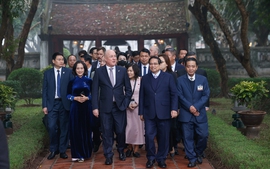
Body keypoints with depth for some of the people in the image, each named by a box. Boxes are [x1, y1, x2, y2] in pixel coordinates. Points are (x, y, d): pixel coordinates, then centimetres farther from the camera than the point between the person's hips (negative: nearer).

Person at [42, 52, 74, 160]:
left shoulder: (68, 72, 3)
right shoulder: (47, 73, 6)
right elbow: (44, 90, 5)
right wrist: (44, 105, -1)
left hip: (64, 103, 0)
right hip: (52, 103, 0)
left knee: (64, 127, 5)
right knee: (52, 127, -4)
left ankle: (62, 150, 16)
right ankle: (53, 150, 12)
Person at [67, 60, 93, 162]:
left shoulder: (89, 81, 2)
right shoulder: (72, 82, 4)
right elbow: (68, 95, 7)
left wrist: (87, 98, -13)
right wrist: (75, 98, -11)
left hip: (86, 108, 0)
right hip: (75, 108, 0)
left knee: (86, 130, 5)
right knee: (75, 130, 0)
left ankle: (84, 153, 17)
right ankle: (76, 154, 10)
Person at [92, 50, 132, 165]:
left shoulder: (122, 70, 4)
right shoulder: (99, 71, 0)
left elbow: (128, 89, 7)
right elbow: (95, 90, 0)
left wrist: (125, 103, -3)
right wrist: (95, 107, -6)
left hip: (119, 106, 1)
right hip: (105, 106, -1)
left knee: (120, 130, 5)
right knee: (107, 132, 4)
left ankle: (121, 151, 31)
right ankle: (108, 155, 17)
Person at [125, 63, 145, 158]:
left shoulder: (141, 80, -2)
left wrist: (137, 104, -9)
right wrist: (128, 104, -8)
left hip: (138, 107, 0)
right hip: (127, 107, 1)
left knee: (137, 127, 1)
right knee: (128, 127, 0)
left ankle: (136, 149, 9)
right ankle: (129, 147, 14)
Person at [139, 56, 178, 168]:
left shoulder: (168, 77, 4)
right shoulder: (145, 78, 11)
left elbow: (174, 94, 0)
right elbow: (142, 96, 9)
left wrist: (174, 109, -10)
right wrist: (141, 112, 6)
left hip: (164, 112, -1)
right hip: (149, 113, 1)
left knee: (163, 137, 5)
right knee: (149, 136, -2)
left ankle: (161, 158, 20)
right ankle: (150, 158, 16)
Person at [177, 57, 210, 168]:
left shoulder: (203, 79, 5)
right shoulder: (180, 80, 1)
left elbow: (206, 95, -1)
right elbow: (180, 96, -4)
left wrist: (196, 107, -13)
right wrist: (189, 107, -16)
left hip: (200, 113, 1)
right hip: (186, 114, -1)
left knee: (203, 135, 1)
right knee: (188, 137, 2)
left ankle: (199, 153, 27)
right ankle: (192, 158, 13)